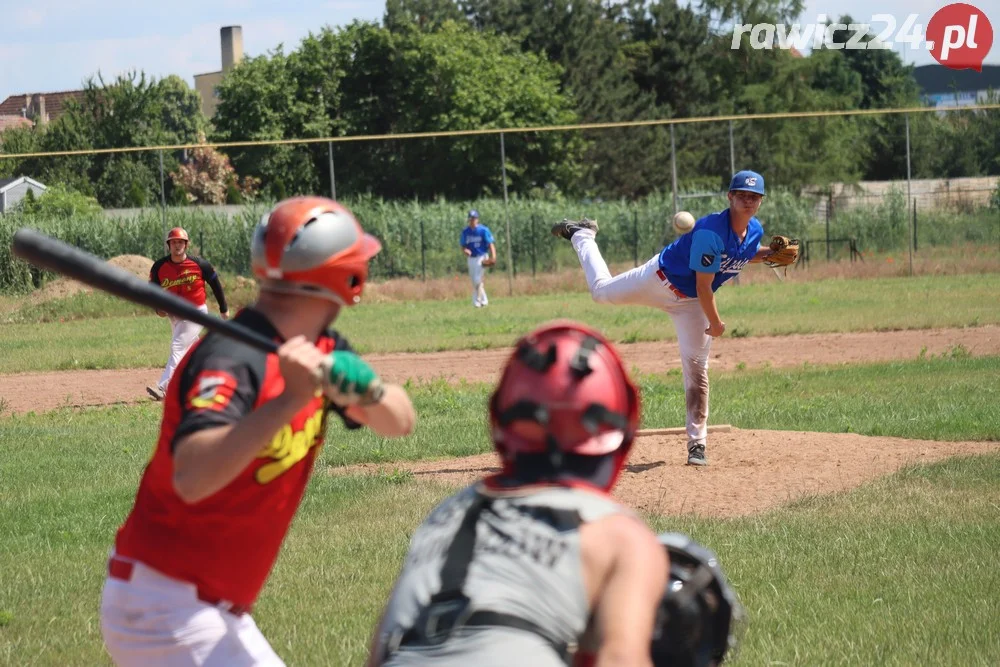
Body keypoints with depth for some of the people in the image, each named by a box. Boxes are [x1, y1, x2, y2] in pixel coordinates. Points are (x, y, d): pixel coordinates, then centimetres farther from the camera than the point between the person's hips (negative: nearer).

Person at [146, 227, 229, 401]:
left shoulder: (199, 264, -13)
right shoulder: (159, 266, -6)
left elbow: (215, 283, 0)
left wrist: (223, 309, 7)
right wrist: (158, 308, -14)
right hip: (174, 314, 5)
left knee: (178, 348, -18)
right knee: (191, 351, 19)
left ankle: (163, 388, -28)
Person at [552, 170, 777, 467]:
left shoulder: (755, 230, -11)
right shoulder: (711, 232, -34)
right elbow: (703, 285, -30)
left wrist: (770, 254, -6)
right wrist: (715, 323, -22)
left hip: (690, 303, 5)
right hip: (661, 279, -5)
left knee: (697, 369, -3)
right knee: (602, 290, 18)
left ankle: (697, 443, 1)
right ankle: (580, 234, 46)